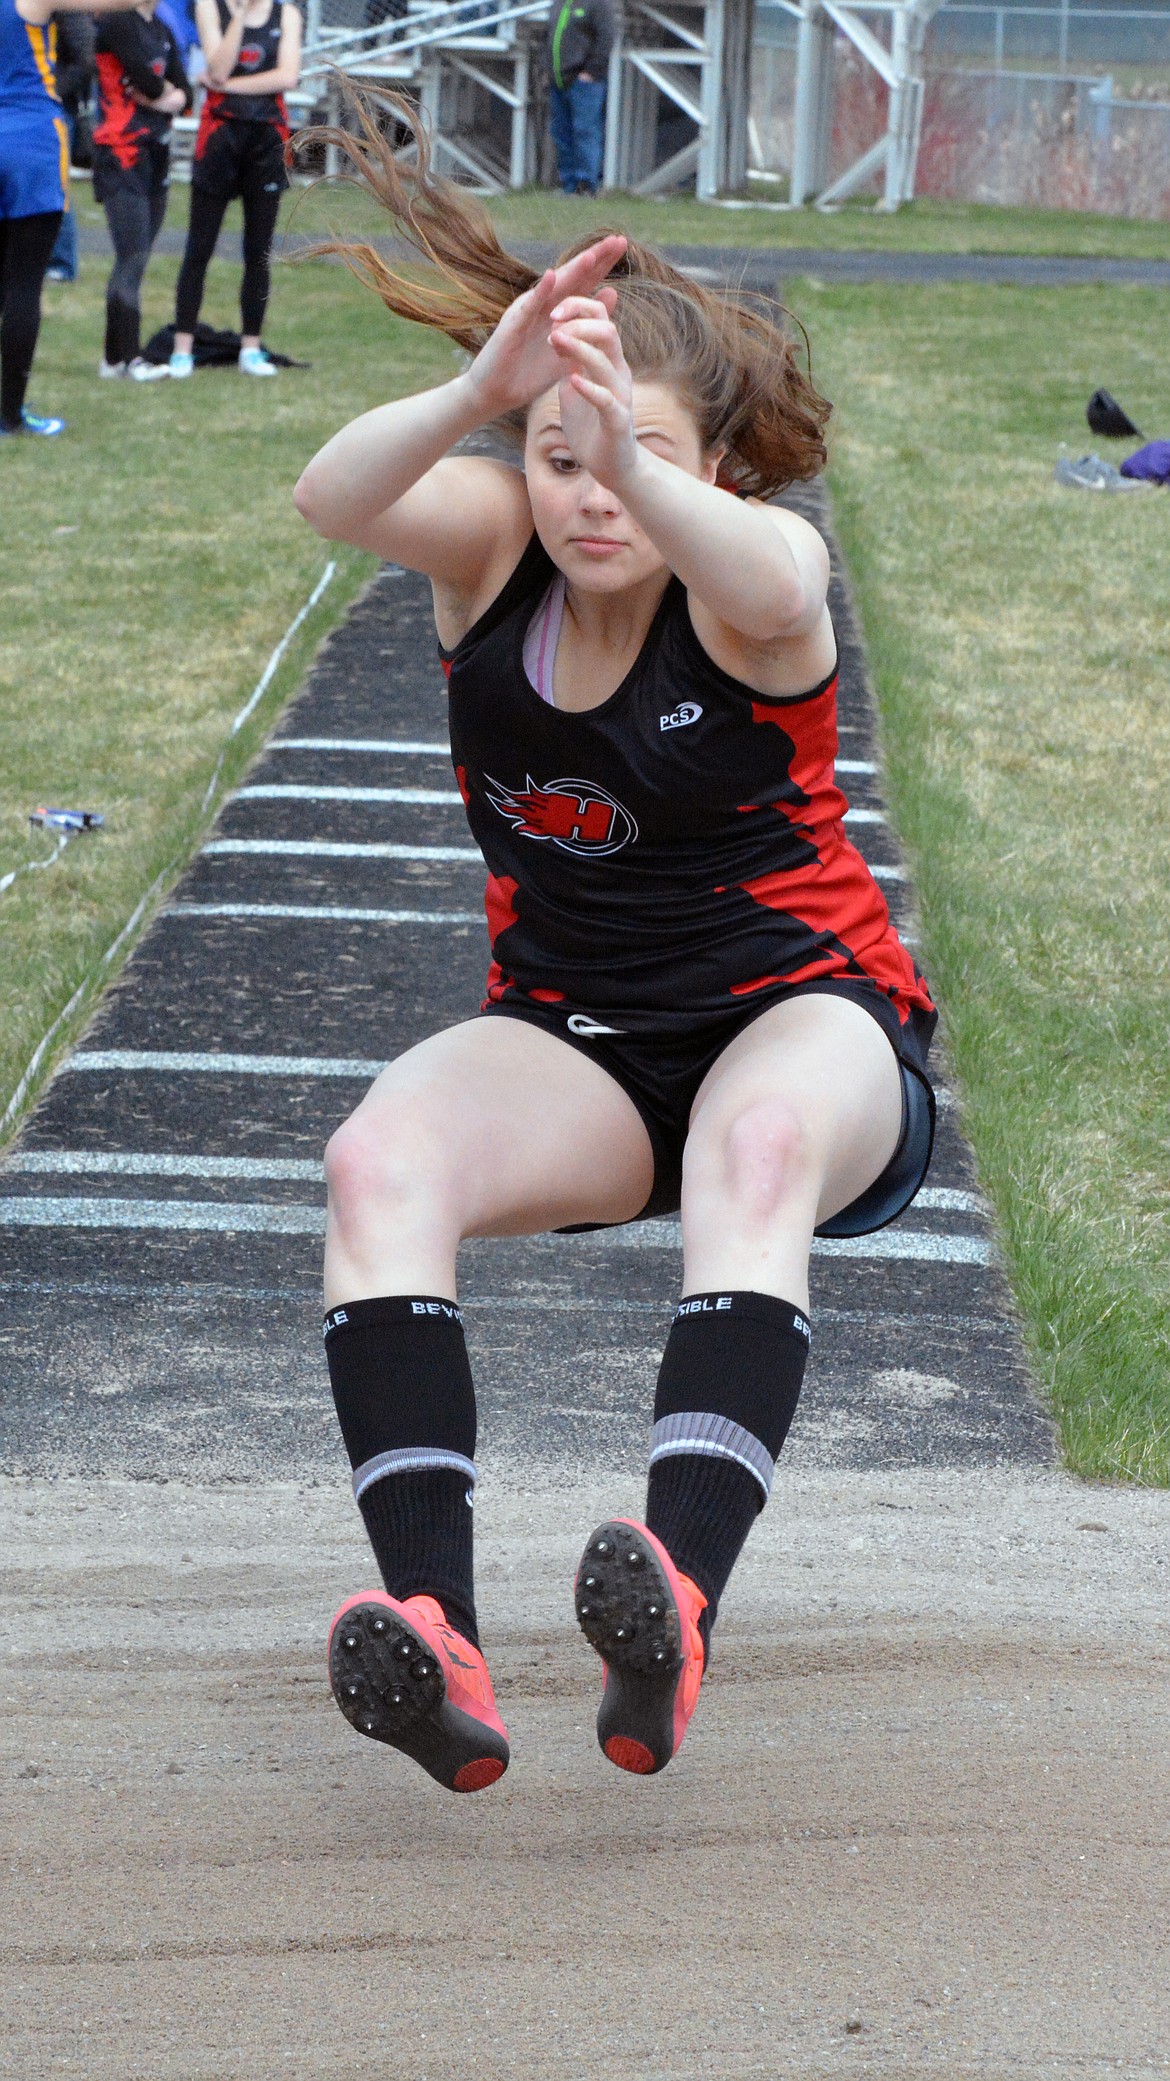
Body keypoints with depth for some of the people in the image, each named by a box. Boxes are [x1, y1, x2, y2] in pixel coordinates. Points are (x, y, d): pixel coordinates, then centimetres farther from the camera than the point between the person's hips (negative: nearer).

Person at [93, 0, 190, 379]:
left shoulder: (162, 31, 16)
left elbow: (184, 94, 9)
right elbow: (147, 81, -20)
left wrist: (157, 96, -11)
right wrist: (166, 90, 1)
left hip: (155, 154, 8)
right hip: (122, 154, -8)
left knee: (133, 261, 8)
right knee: (132, 259, -11)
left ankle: (113, 357, 11)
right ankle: (129, 358, -10)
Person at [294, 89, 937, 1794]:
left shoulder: (758, 560, -14)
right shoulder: (494, 539, -4)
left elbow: (772, 589, -41)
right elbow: (333, 499, -27)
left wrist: (640, 461, -61)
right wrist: (476, 399, -47)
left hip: (801, 1017, -3)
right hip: (574, 1041, 3)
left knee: (763, 1145, -39)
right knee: (380, 1159, -28)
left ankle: (675, 1605, -54)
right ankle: (435, 1630, -41)